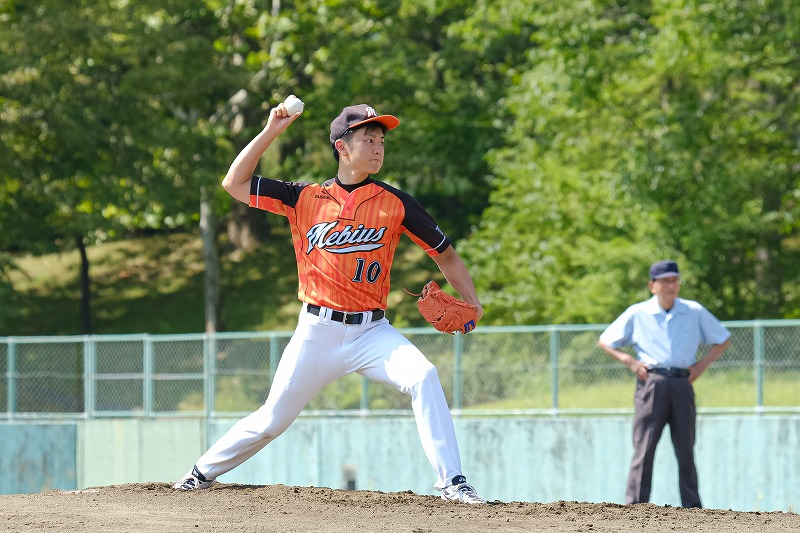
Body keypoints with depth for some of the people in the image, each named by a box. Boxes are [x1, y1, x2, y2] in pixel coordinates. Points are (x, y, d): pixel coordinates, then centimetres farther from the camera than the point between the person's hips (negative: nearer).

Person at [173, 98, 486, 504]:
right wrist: (270, 132, -4)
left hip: (372, 331, 0)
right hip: (317, 332, 0)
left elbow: (446, 256, 8)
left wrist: (473, 303, -6)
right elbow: (235, 184, 3)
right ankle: (202, 473, 28)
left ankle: (451, 482, -24)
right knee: (272, 420, 4)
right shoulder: (305, 198, 4)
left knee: (423, 376, -27)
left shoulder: (395, 203, 2)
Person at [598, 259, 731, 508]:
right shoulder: (637, 314, 6)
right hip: (651, 383, -2)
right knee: (644, 448, -7)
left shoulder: (695, 312, 10)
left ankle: (692, 506, 6)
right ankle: (635, 506, -9)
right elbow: (605, 341, 14)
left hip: (682, 384, 2)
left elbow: (723, 340, 19)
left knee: (686, 450, 3)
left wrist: (702, 364, 4)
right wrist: (630, 361, -1)